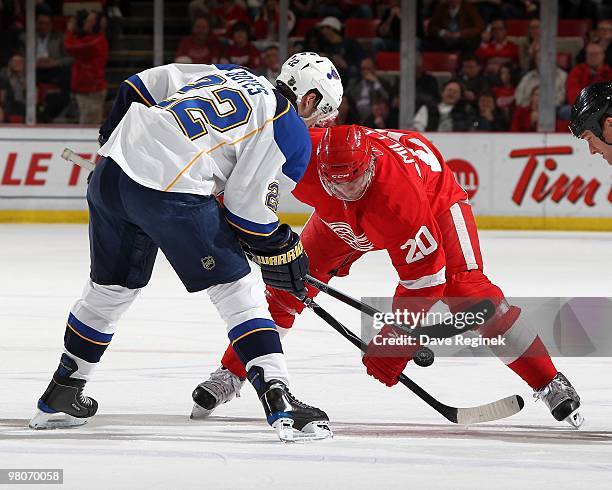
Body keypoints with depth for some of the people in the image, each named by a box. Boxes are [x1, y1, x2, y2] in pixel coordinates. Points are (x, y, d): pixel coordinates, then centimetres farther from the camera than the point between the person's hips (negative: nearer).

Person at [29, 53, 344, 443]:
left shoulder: (229, 74, 23)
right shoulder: (292, 134, 3)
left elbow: (143, 86, 21)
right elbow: (247, 206, -2)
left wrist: (115, 139, 30)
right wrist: (281, 251, 13)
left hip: (109, 176, 7)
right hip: (171, 193, -7)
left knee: (110, 287, 25)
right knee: (237, 290, 3)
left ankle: (61, 395, 36)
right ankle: (278, 400, -6)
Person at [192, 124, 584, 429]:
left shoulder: (400, 195, -45)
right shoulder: (304, 156, -36)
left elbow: (424, 277, -37)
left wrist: (395, 340, -34)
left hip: (435, 197, -5)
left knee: (465, 289, -21)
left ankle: (550, 383, -13)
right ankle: (231, 373, 11)